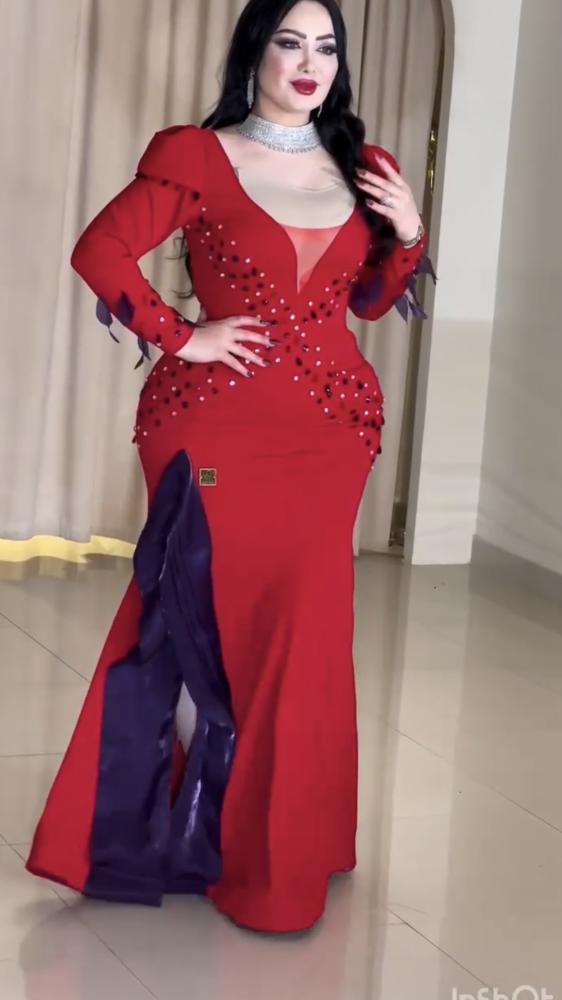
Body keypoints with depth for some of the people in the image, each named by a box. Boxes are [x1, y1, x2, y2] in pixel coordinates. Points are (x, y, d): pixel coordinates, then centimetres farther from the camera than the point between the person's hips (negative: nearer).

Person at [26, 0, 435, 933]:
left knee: (299, 628, 6)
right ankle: (187, 828, 16)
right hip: (221, 416, -4)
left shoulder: (362, 170, 12)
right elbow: (100, 250, -9)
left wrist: (408, 237, 2)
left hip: (331, 425, 4)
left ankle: (270, 843, 20)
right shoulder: (199, 156, -3)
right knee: (211, 611, 1)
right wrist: (181, 337, -10)